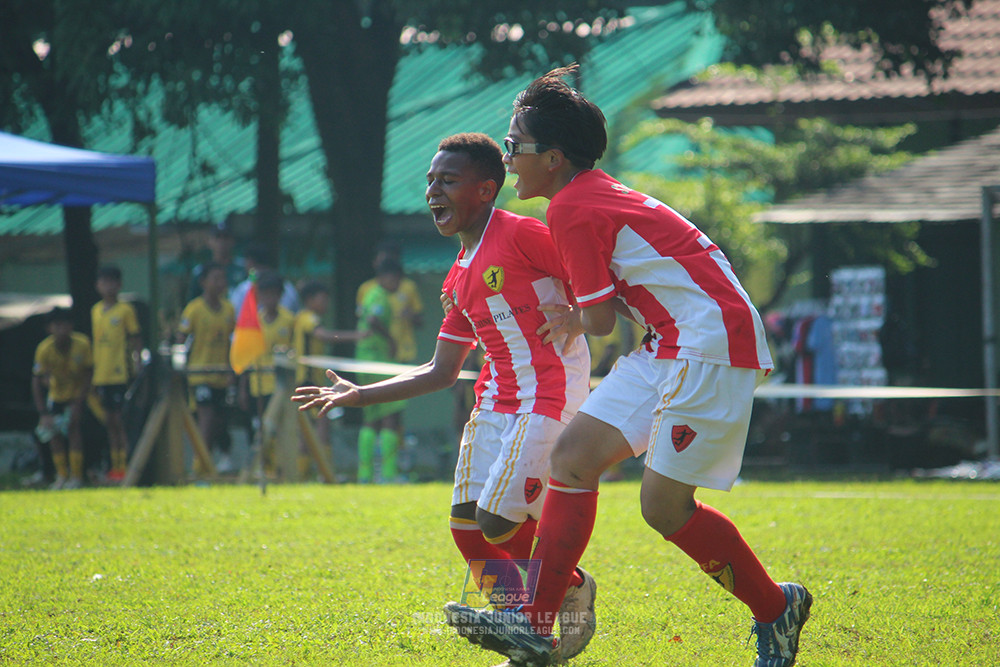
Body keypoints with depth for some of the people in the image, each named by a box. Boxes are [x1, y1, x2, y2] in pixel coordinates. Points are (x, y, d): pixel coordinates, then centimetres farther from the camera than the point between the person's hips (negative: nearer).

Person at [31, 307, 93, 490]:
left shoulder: (82, 344, -25)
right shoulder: (44, 349, -24)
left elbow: (88, 374, -14)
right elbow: (36, 382, -21)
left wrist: (78, 403, -20)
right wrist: (43, 413, -27)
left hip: (78, 393, -2)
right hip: (56, 394, 2)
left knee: (73, 427, -16)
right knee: (55, 433, -4)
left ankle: (76, 476, -11)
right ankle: (62, 476, 11)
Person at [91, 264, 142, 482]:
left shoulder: (126, 310, -4)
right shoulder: (95, 310, 12)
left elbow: (136, 339, -3)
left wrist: (136, 362, -13)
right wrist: (94, 369, 15)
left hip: (120, 374, -6)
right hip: (102, 374, 6)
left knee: (120, 420, -7)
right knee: (109, 421, 9)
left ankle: (123, 466, -3)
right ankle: (115, 466, 15)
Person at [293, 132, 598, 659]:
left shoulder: (520, 235, -8)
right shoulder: (459, 279, 17)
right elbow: (442, 372, 22)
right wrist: (359, 396, 21)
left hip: (548, 397, -9)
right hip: (495, 400, 9)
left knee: (499, 524, -14)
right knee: (467, 525, 0)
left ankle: (574, 589, 12)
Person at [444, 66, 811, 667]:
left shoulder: (572, 210, -13)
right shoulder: (598, 193, 17)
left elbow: (602, 320, -10)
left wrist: (572, 321, 10)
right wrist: (579, 315, 9)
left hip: (711, 343, -10)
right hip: (673, 346, 10)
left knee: (664, 506, -9)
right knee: (574, 456, 1)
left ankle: (776, 609, 11)